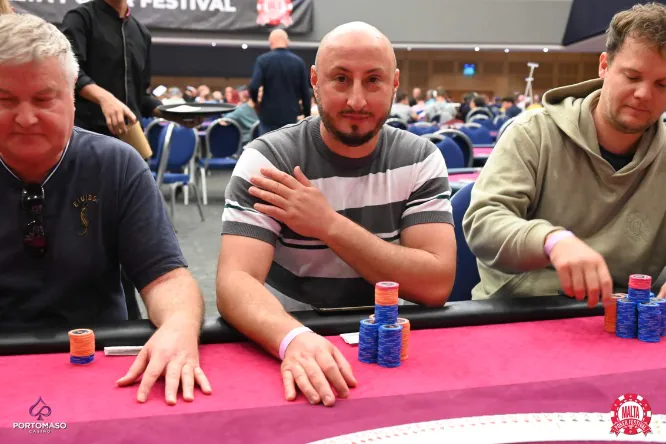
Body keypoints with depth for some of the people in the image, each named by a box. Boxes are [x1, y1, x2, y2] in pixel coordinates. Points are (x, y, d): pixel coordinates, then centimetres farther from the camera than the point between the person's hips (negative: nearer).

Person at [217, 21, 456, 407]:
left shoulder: (420, 159, -1)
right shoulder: (268, 159, -8)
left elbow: (436, 283, -11)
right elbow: (236, 281, -19)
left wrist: (328, 225, -18)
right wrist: (295, 339, -38)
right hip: (287, 346, 0)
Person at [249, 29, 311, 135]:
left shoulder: (263, 60, -5)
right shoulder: (298, 61, 1)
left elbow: (254, 86, -16)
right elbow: (305, 92, 0)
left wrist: (255, 100, 5)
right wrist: (307, 115, 10)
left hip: (269, 116, -1)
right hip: (291, 117, 1)